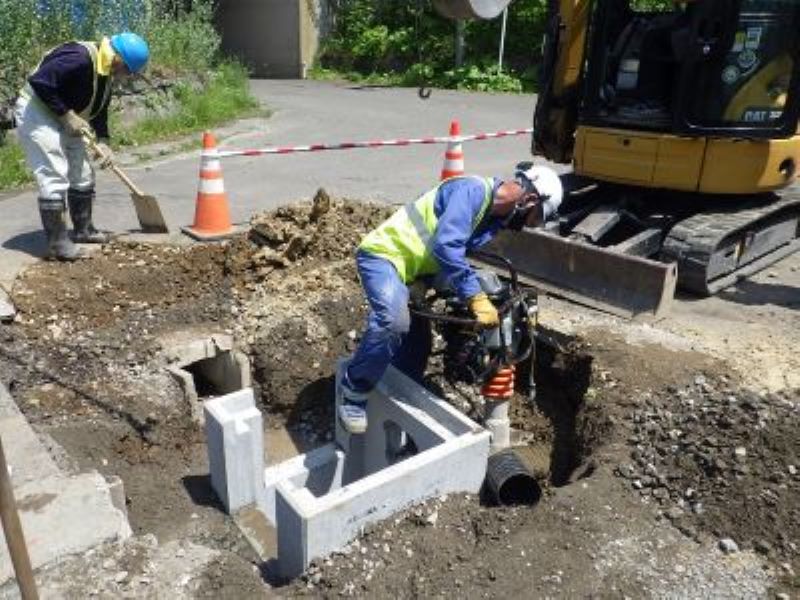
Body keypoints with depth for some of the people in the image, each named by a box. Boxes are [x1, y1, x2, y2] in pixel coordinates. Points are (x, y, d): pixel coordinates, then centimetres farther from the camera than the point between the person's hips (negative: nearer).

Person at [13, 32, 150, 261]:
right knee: (55, 178, -14)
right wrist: (67, 115, -25)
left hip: (62, 118, 10)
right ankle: (57, 243, -8)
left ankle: (83, 229, 26)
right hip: (36, 112, -10)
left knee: (83, 174, 13)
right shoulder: (79, 58, -27)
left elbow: (99, 109, 11)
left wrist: (103, 141, -2)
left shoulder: (106, 73, 3)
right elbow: (39, 82, -31)